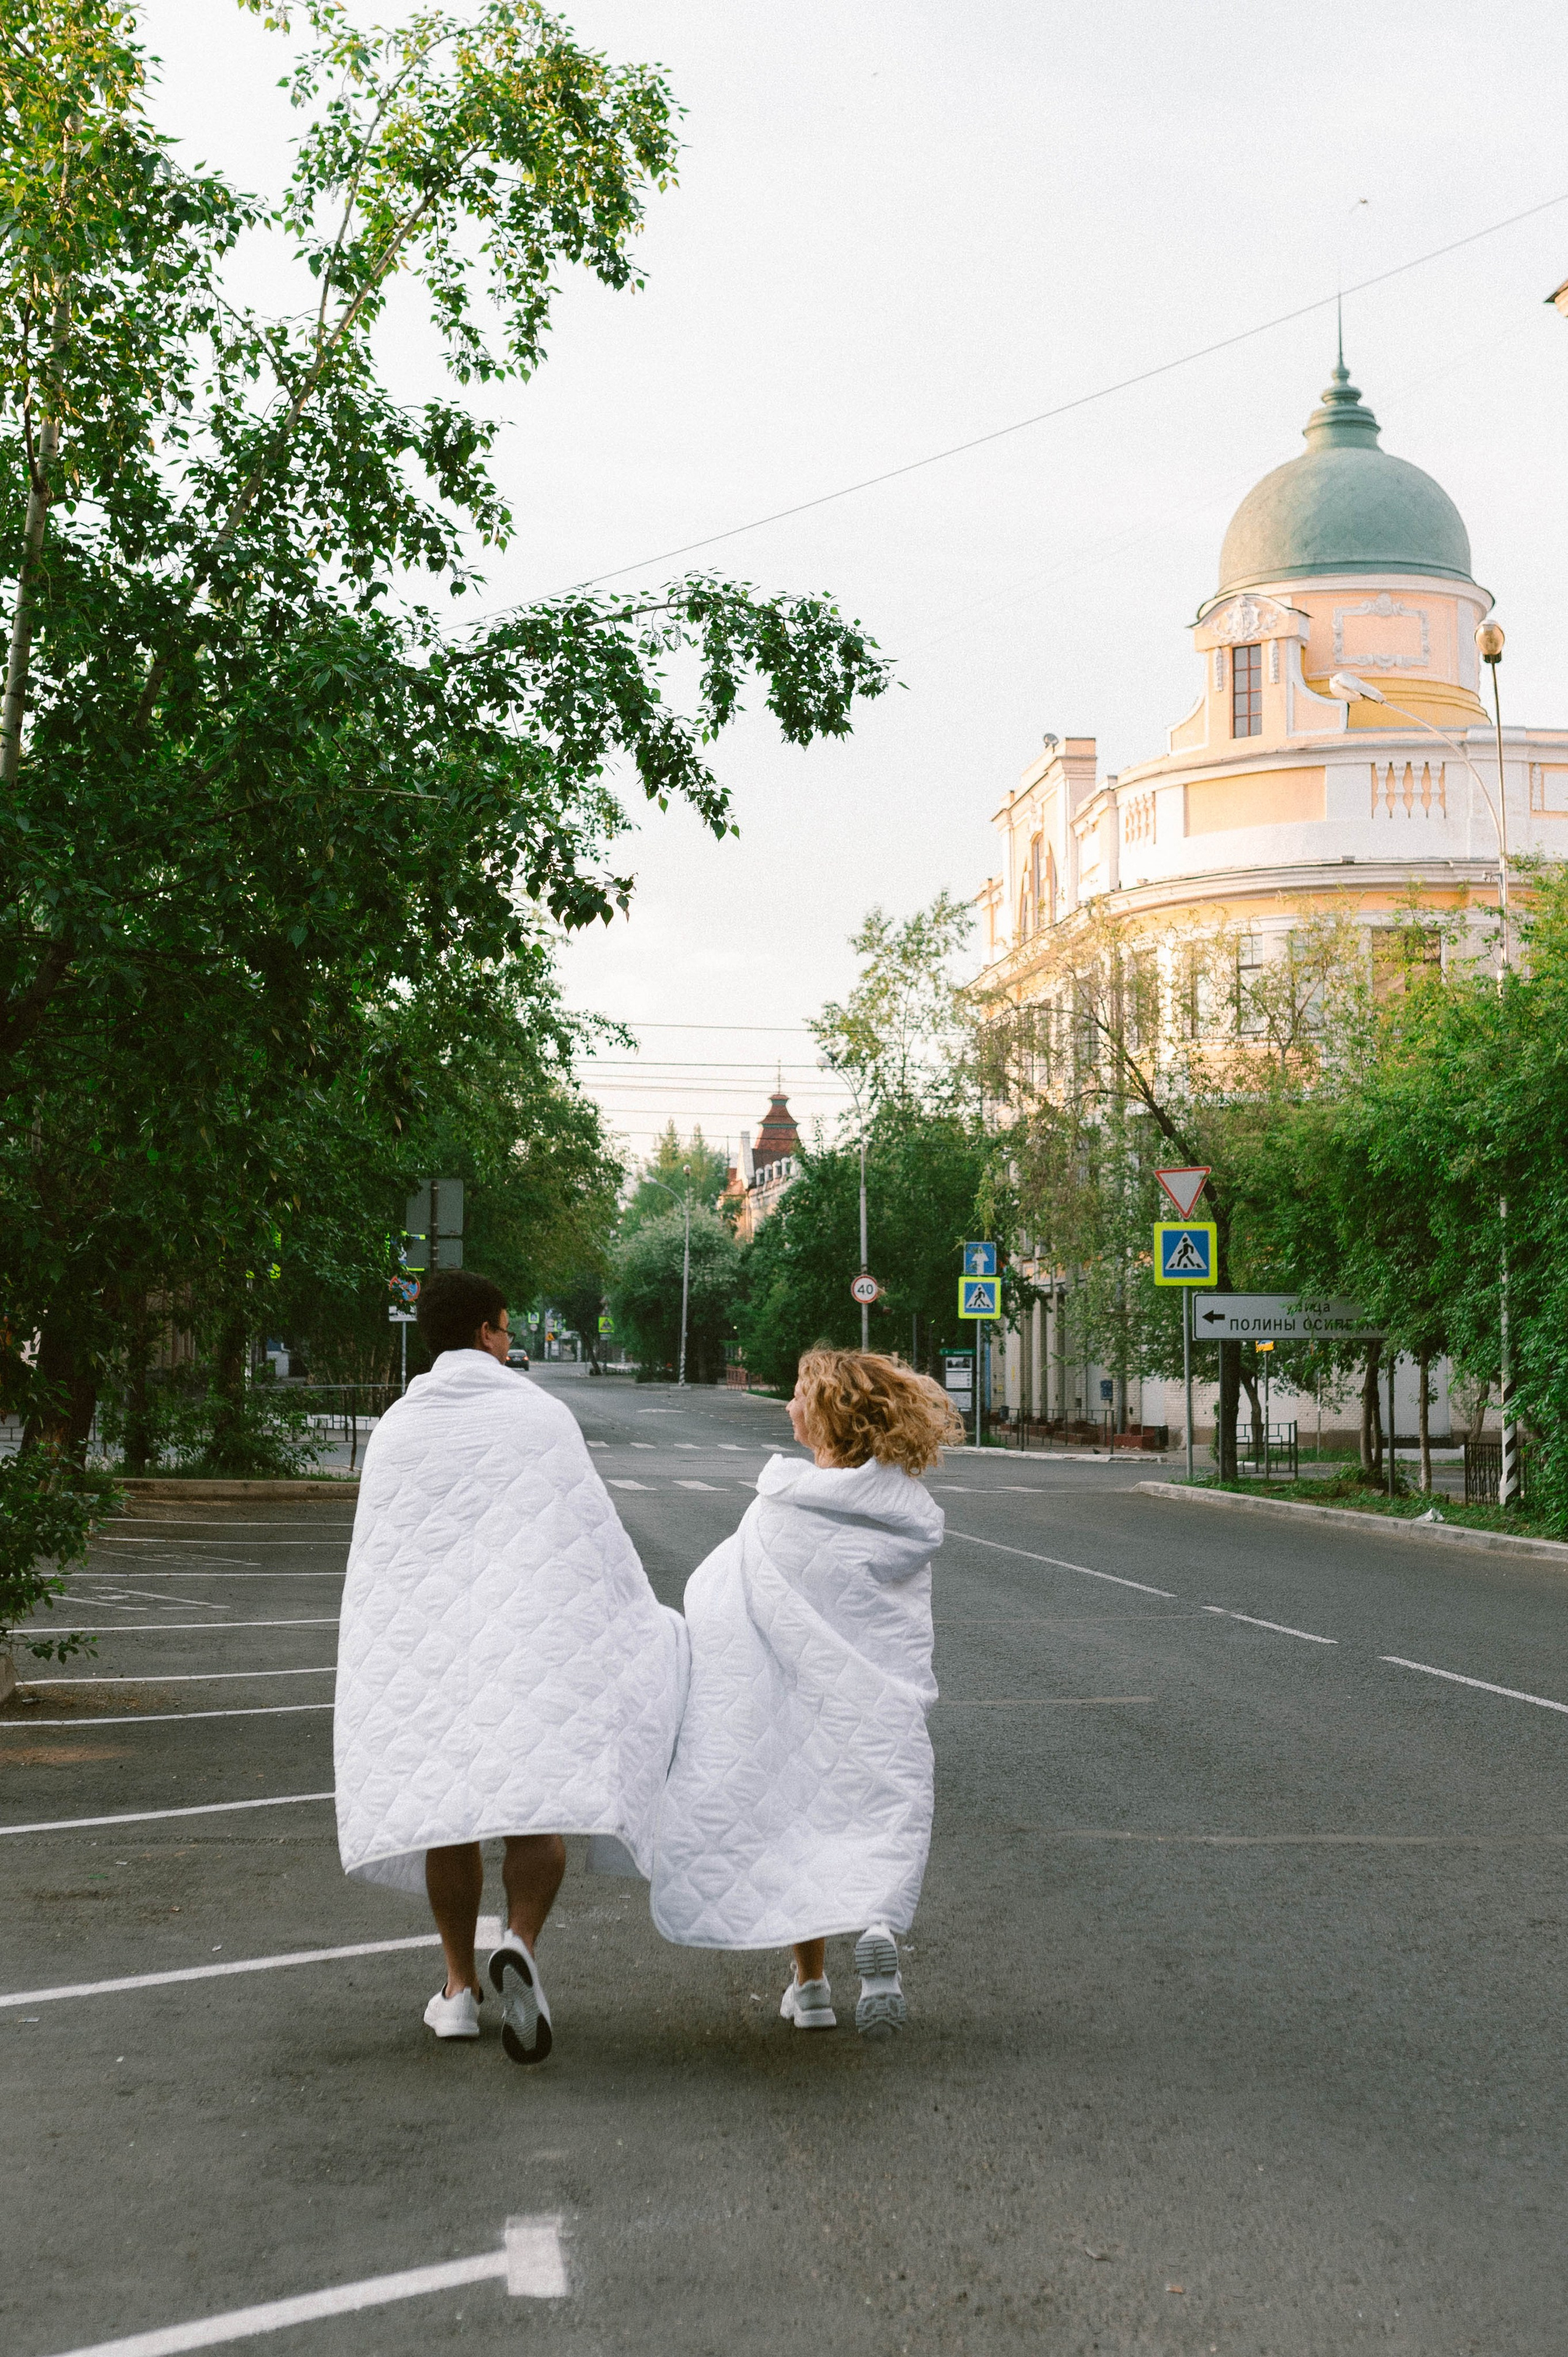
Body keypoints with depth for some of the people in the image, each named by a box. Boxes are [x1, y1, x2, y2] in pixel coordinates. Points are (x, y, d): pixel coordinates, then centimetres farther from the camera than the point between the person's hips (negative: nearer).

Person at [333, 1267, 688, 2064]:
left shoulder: (396, 1428, 2)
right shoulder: (542, 1416, -3)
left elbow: (372, 1559, 5)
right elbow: (594, 1535, -2)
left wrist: (373, 1681, 13)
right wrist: (645, 1621, 11)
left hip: (430, 1645, 2)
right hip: (536, 1637, -2)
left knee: (445, 1811, 12)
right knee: (541, 1797, 2)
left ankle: (460, 1985, 17)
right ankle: (521, 1945, -22)